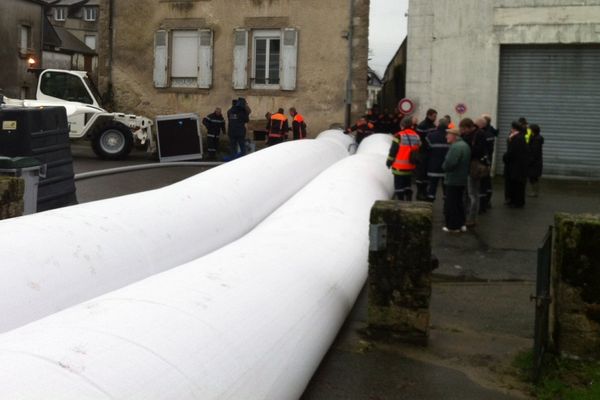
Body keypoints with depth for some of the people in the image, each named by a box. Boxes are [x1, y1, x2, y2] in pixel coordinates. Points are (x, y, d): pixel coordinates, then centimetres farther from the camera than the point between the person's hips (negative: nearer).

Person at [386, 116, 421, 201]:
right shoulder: (416, 136, 5)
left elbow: (393, 151, -12)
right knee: (407, 186, 19)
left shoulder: (399, 136, -15)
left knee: (399, 187, 2)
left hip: (399, 167, -6)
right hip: (410, 167, 6)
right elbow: (418, 150, 13)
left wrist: (389, 162, 0)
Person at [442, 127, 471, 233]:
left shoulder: (455, 147, -22)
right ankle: (461, 224, 24)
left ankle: (453, 226, 4)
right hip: (462, 178, 10)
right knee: (459, 202, 19)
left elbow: (450, 163, -28)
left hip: (453, 179, -10)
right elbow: (467, 162, 17)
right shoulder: (465, 145, 12)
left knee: (450, 204, -1)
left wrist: (444, 167, -9)